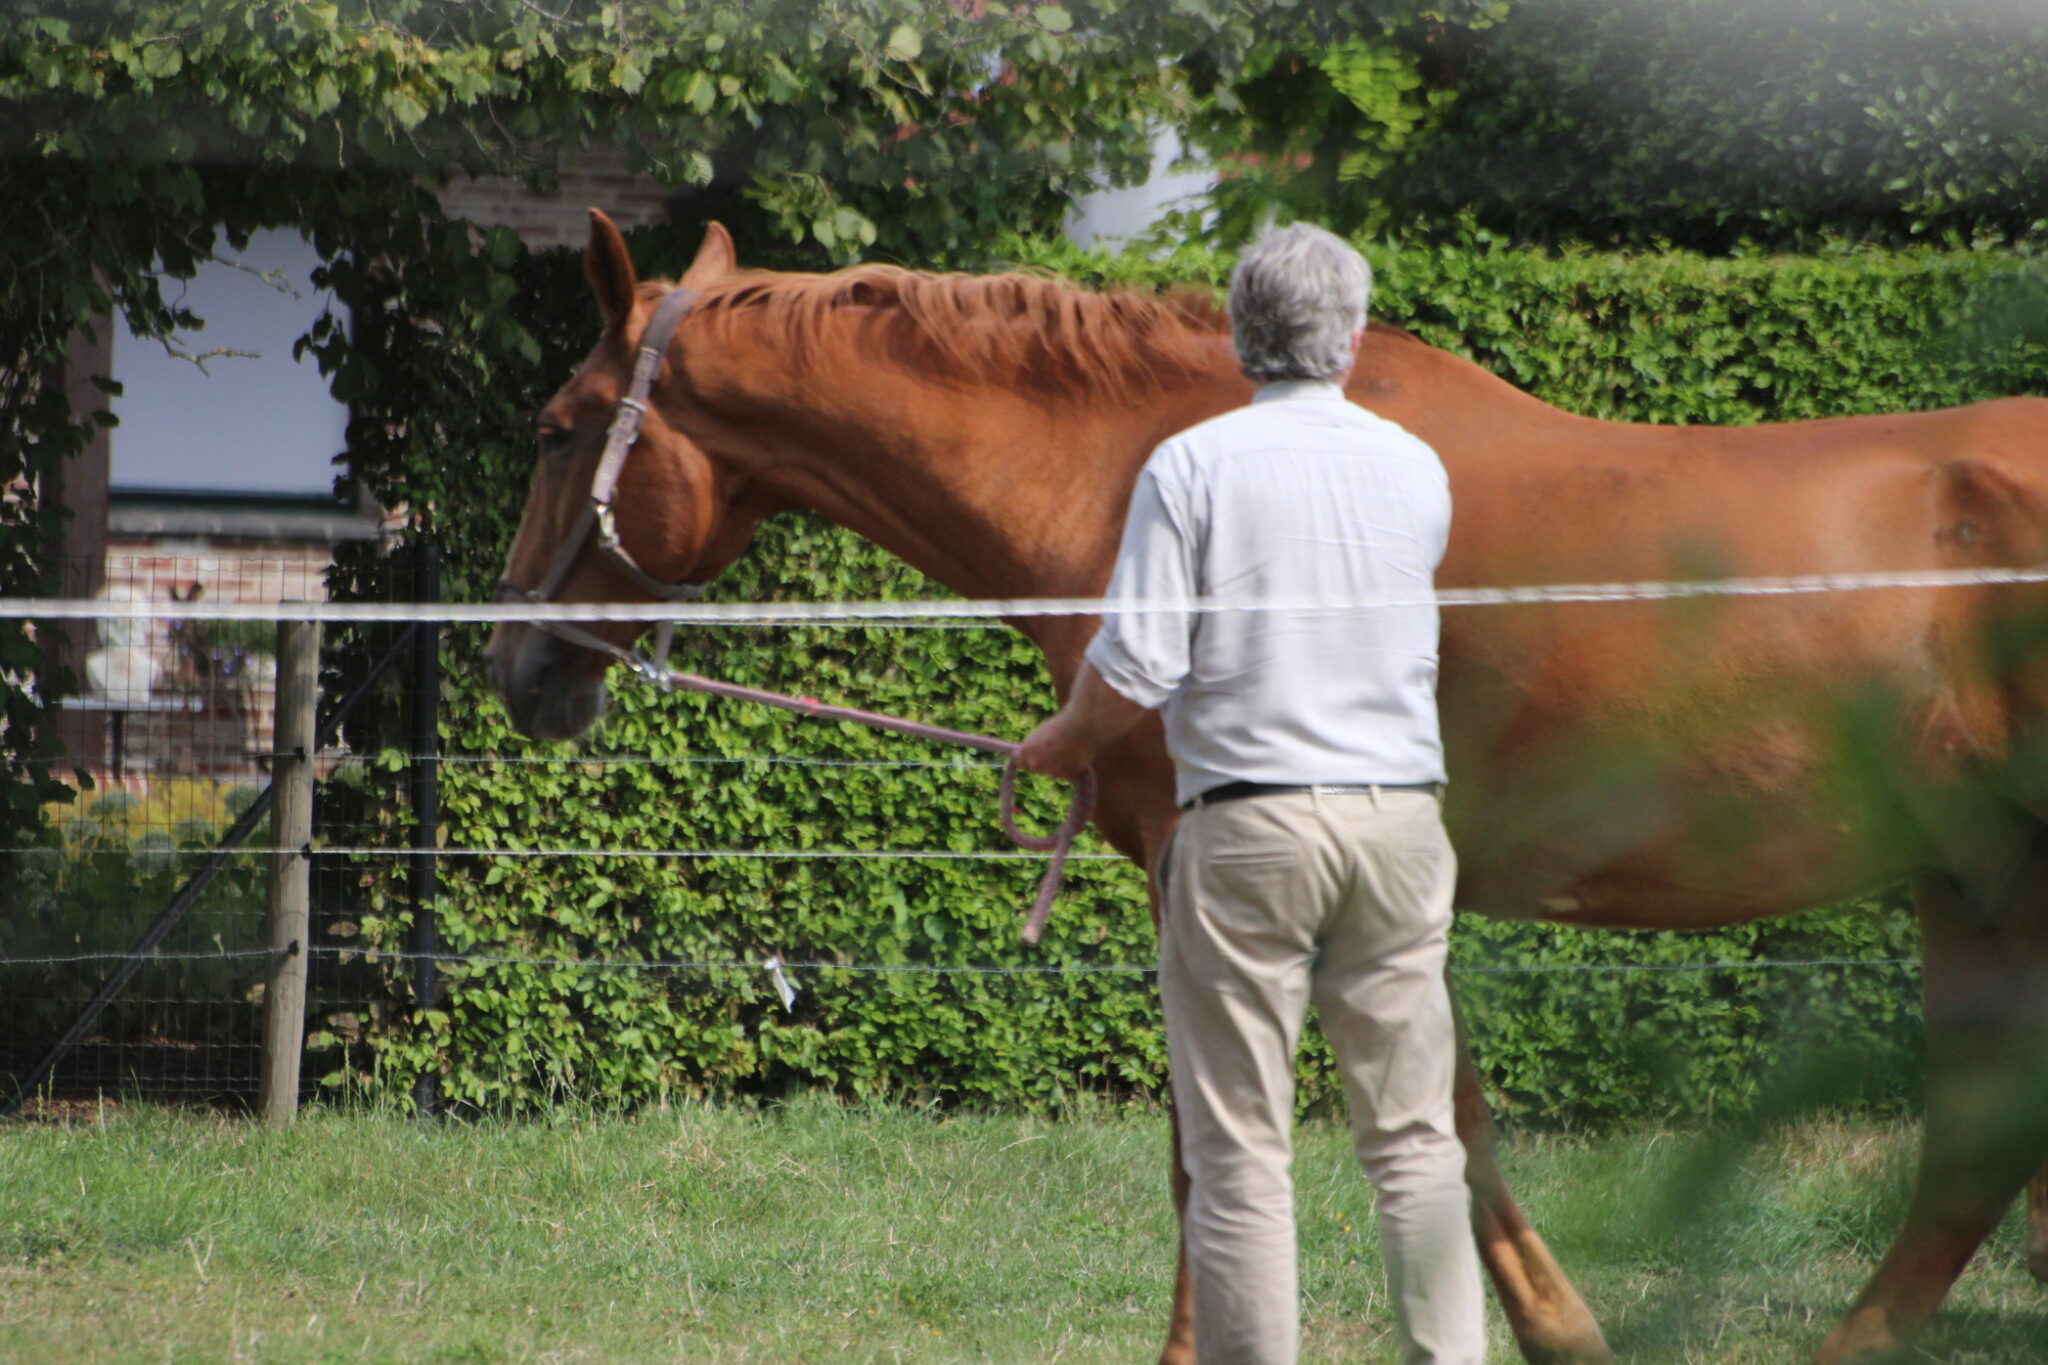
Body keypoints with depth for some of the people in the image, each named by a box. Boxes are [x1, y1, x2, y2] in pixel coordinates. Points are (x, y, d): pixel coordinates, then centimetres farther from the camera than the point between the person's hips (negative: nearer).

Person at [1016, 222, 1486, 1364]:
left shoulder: (1192, 467, -6)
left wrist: (1062, 745, 9)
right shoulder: (1418, 471, 6)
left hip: (1247, 818, -3)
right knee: (1415, 1141, 9)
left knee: (1240, 1151, 0)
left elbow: (1134, 669, -10)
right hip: (1399, 816, 3)